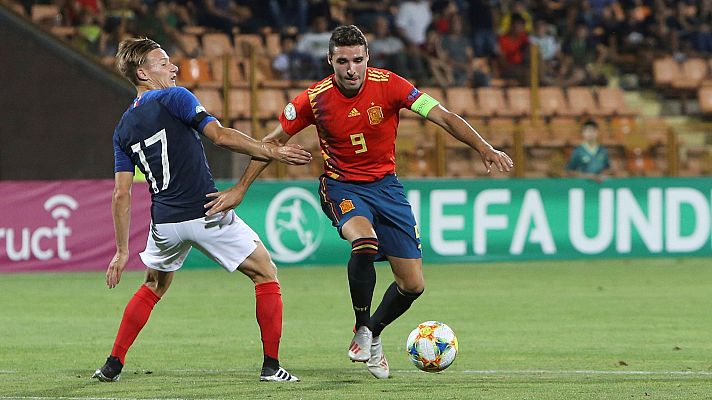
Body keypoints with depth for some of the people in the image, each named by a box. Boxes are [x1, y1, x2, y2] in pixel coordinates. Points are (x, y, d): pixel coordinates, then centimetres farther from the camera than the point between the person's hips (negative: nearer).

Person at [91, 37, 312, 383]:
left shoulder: (124, 128, 12)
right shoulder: (174, 98, -4)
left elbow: (121, 194, 10)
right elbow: (220, 136, -16)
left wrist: (122, 250, 14)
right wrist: (273, 152, -13)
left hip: (165, 222, 6)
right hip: (206, 212, -6)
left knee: (154, 287, 30)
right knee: (265, 273, 7)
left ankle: (112, 365, 23)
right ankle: (271, 365, -1)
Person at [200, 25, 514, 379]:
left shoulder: (388, 85, -14)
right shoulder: (315, 98, -13)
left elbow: (443, 117, -17)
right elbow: (274, 141, 0)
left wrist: (485, 149, -29)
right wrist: (240, 189, -1)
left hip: (386, 185, 2)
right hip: (342, 187, -2)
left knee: (413, 285, -1)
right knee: (365, 241, -36)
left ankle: (373, 334, 30)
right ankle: (361, 328, -13)